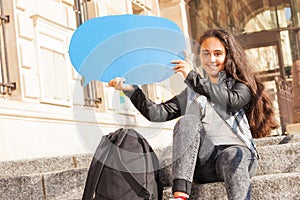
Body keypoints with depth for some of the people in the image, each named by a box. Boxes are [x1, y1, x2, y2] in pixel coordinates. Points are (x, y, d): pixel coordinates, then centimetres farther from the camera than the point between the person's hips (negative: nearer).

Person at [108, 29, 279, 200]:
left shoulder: (241, 85, 17)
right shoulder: (191, 93, 26)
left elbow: (232, 101, -9)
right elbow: (158, 113, 14)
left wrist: (192, 77, -5)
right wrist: (130, 90, 5)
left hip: (235, 149, -2)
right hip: (203, 161, 2)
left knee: (234, 156, -37)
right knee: (187, 121, -26)